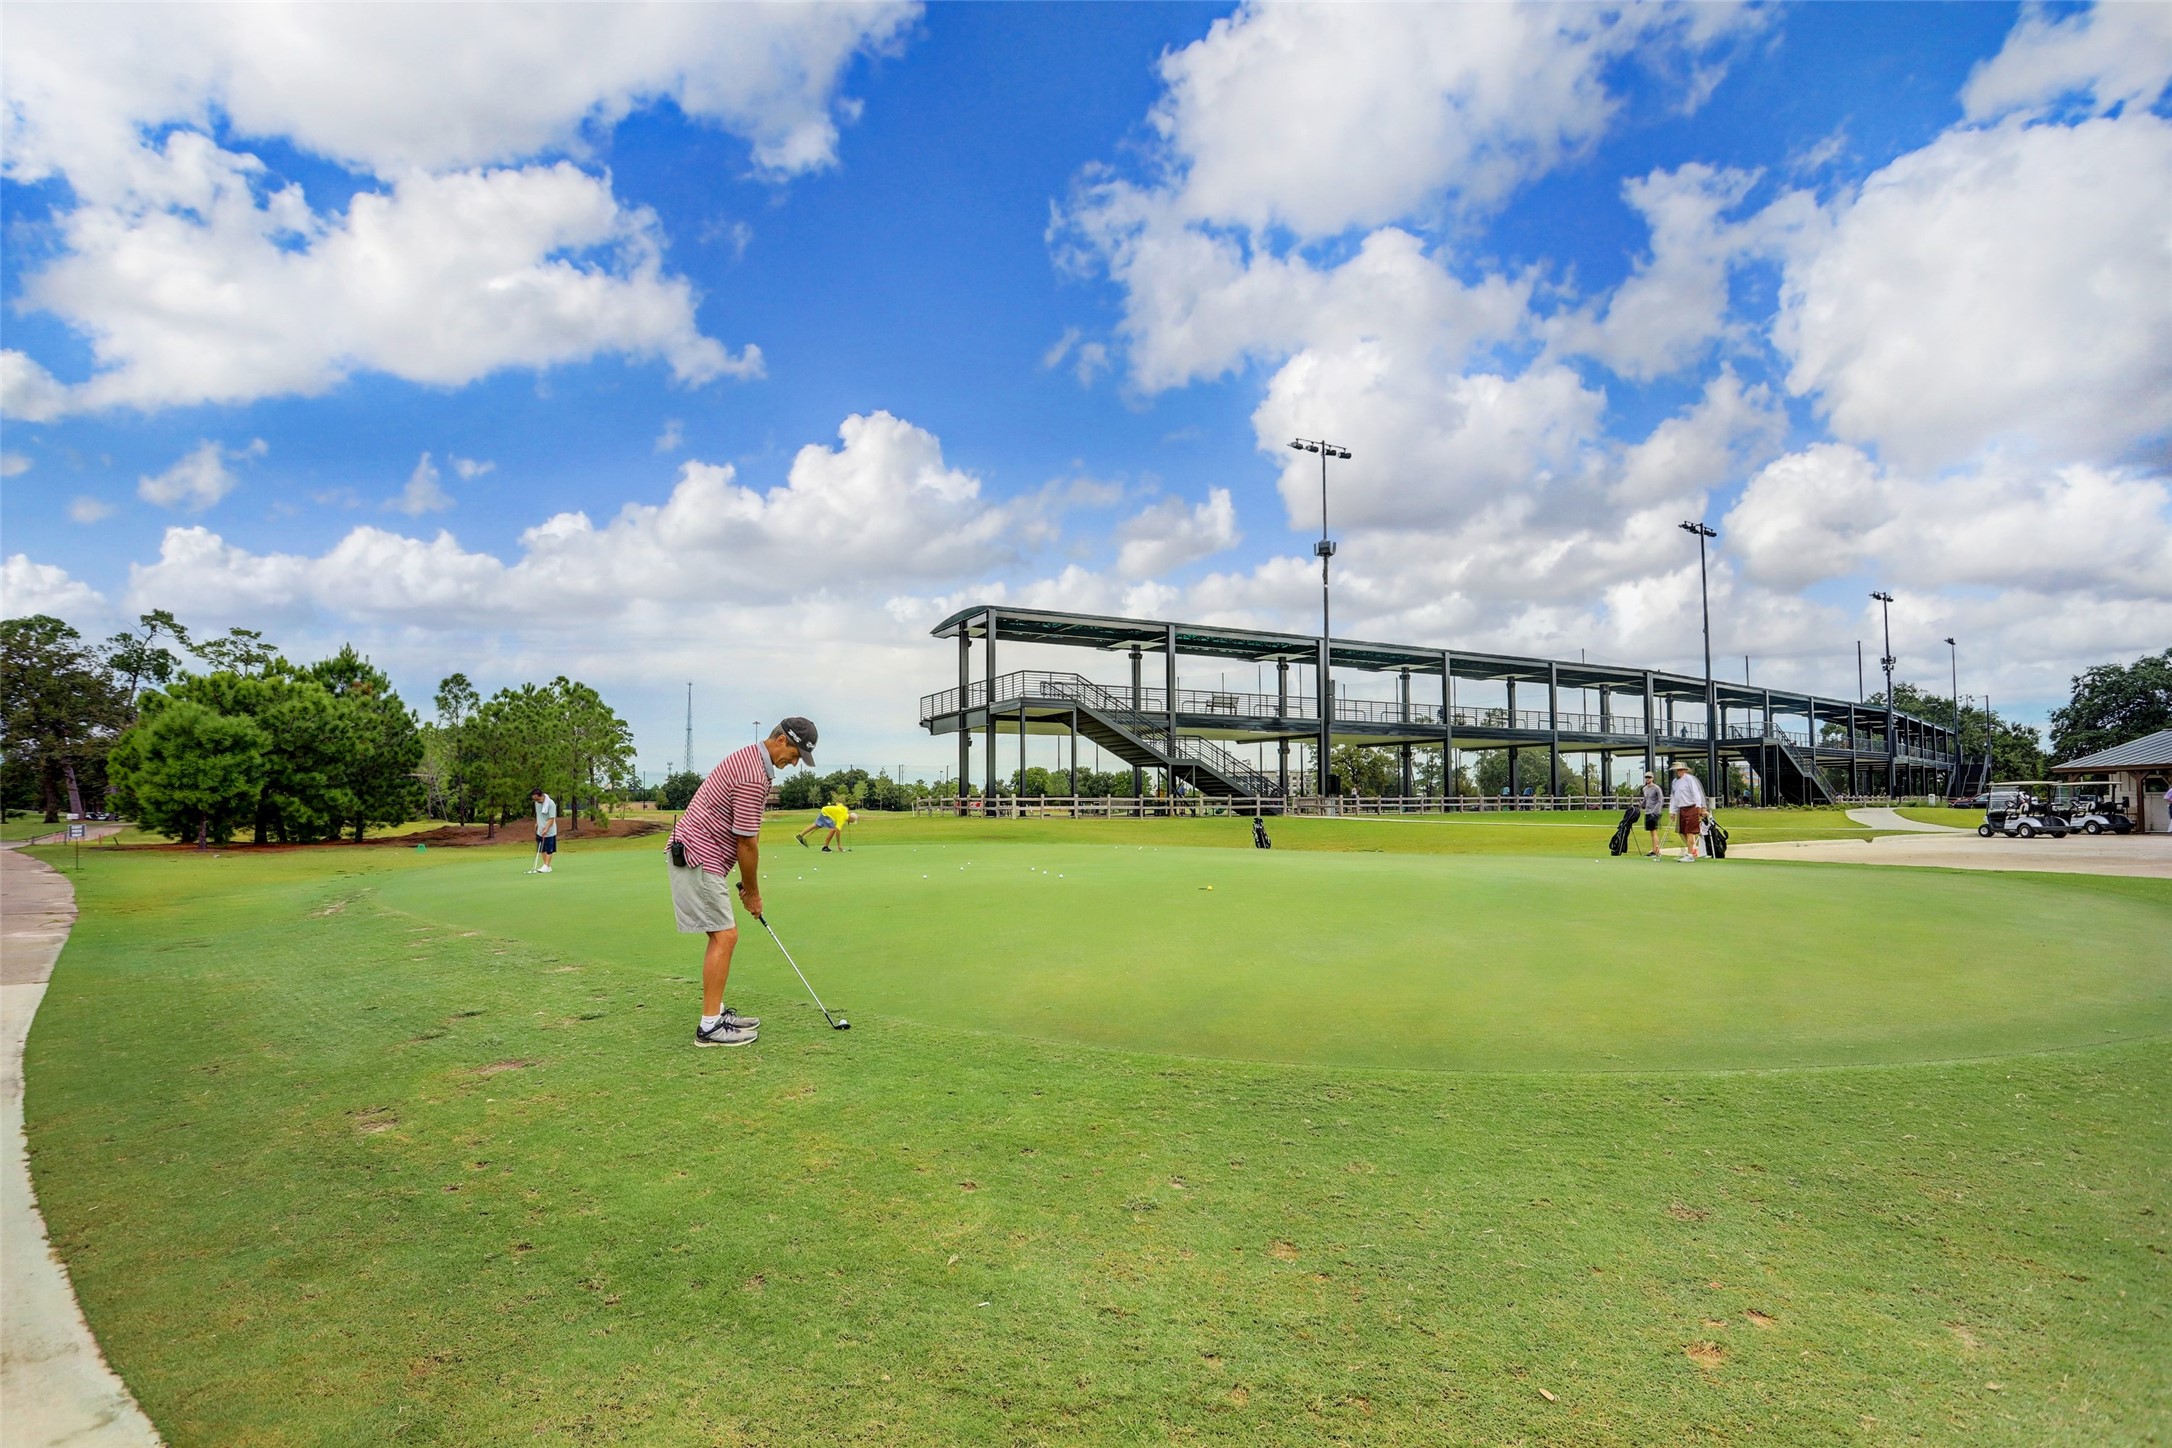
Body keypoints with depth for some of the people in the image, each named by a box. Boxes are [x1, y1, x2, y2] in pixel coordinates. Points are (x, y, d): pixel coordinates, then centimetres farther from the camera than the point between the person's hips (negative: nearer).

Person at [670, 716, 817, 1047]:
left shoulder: (750, 759, 12)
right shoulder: (753, 776, -22)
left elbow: (750, 836, 15)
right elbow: (747, 844, -16)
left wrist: (747, 883, 15)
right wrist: (753, 893, -2)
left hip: (698, 857, 11)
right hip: (698, 859, -11)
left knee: (722, 935, 14)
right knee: (724, 936, -8)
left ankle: (717, 1011, 22)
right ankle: (709, 1026, -2)